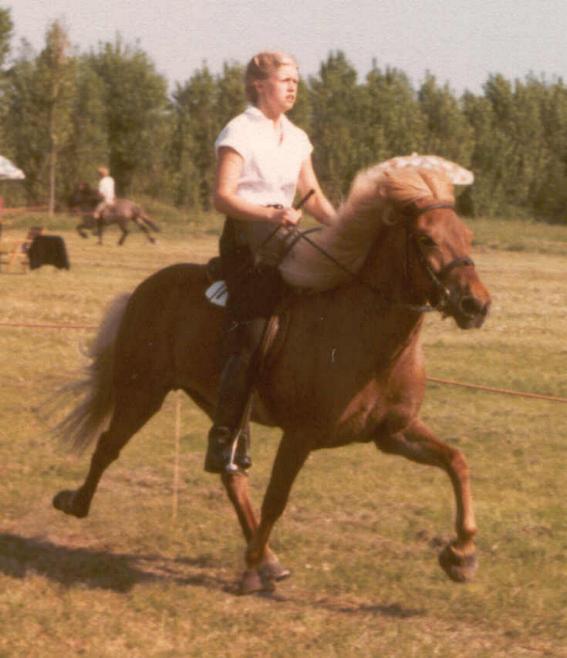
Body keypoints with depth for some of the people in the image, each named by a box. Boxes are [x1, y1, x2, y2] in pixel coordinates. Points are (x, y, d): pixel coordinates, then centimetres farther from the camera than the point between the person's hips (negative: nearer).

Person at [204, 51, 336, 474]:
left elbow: (315, 197, 17)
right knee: (251, 339, -16)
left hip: (284, 237, 8)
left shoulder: (296, 138, 18)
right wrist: (271, 214, -27)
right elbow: (223, 196, -13)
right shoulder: (240, 133, -4)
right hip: (246, 237, -8)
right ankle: (223, 441, -16)